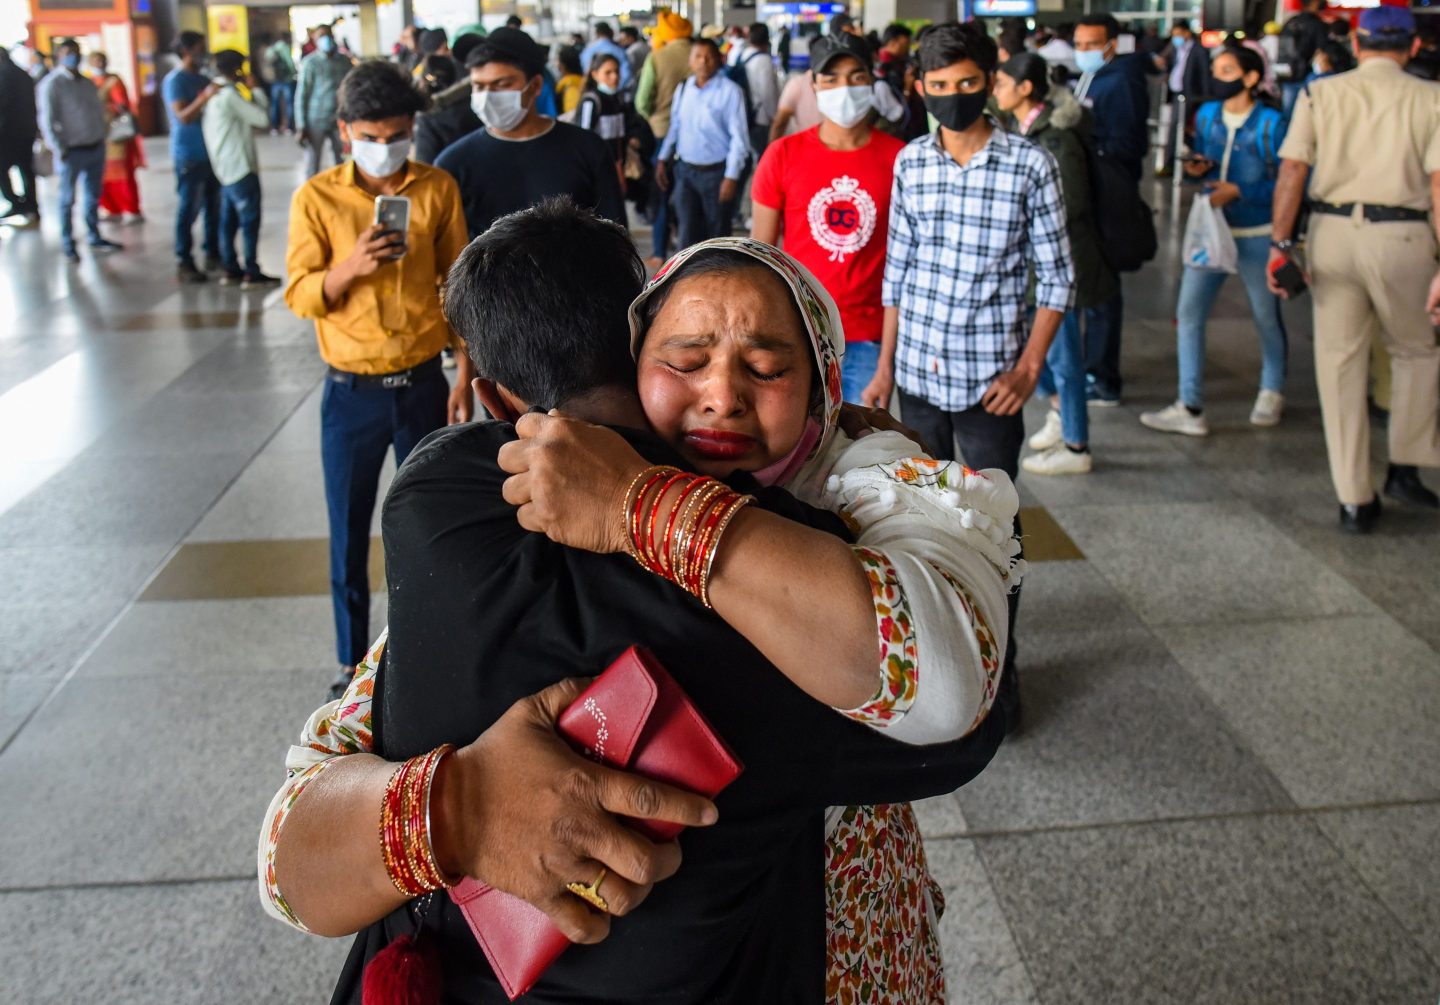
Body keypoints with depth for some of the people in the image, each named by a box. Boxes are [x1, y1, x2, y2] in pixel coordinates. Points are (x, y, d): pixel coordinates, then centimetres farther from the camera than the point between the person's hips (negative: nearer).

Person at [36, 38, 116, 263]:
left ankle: (95, 238, 28)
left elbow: (99, 111, 18)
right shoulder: (51, 85, -9)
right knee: (67, 199, 3)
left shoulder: (87, 84, 13)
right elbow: (47, 121, -12)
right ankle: (68, 245, 11)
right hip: (72, 152, -6)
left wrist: (101, 137, 8)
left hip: (96, 149, 6)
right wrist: (59, 150, -15)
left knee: (93, 196, 15)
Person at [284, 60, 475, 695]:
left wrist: (464, 374, 2)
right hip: (352, 393, -1)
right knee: (349, 535, 9)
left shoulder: (438, 190, -1)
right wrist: (351, 265, -25)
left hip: (423, 384, 1)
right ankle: (352, 661, 25)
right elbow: (300, 295, -6)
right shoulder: (317, 198, -5)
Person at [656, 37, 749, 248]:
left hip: (716, 173, -4)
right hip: (685, 170, 4)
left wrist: (731, 177, -16)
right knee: (688, 231, 3)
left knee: (717, 234, 9)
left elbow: (739, 137, -13)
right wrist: (663, 160, 13)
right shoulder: (683, 89, 6)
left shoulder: (730, 91, -12)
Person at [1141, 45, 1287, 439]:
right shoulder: (1207, 115, 5)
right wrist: (1197, 169, -6)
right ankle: (1190, 408, -1)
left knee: (1266, 317, 11)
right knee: (1188, 313, -5)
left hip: (1256, 236, -5)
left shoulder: (1270, 124, -12)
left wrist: (1237, 191, -21)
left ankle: (1272, 393, 35)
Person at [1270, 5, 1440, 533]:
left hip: (1332, 231, 1)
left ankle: (1354, 499, 11)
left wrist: (1280, 243, -1)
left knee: (1339, 363, 8)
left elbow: (1292, 171, -3)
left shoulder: (1319, 93, 5)